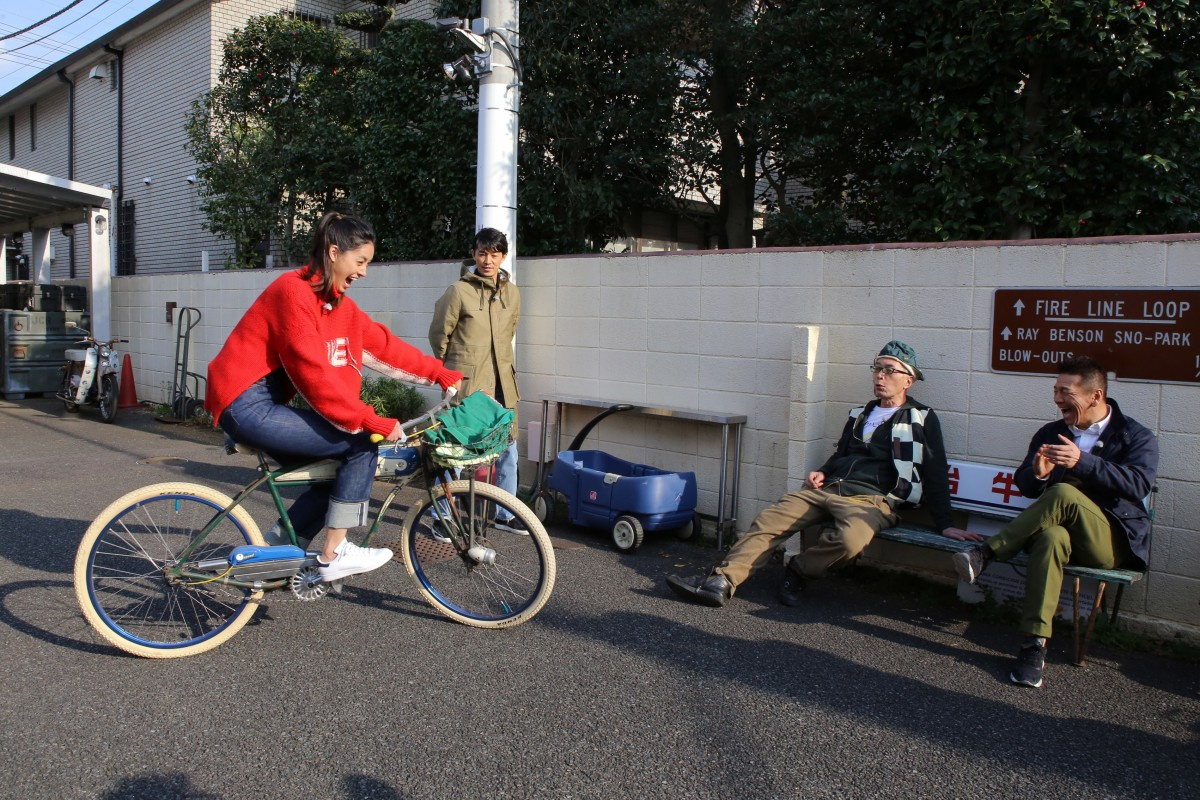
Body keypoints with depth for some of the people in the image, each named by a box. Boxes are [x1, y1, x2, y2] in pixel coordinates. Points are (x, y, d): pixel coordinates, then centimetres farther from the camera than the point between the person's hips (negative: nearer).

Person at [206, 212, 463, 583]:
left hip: (267, 405, 10)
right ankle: (334, 556, -4)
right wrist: (371, 421, -25)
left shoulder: (336, 301, 9)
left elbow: (382, 343, 9)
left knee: (340, 471, 11)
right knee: (361, 444, -13)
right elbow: (314, 374, -25)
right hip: (249, 405, -10)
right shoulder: (294, 292, -19)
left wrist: (440, 373, 5)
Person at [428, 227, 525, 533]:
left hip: (501, 382, 6)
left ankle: (505, 514, 25)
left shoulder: (512, 293, 6)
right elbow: (439, 334, -1)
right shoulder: (459, 291, -10)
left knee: (507, 450, 11)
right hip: (466, 383, -6)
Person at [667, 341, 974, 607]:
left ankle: (798, 571, -11)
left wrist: (945, 524, -1)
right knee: (768, 520, -16)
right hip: (829, 488, 6)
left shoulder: (922, 420, 8)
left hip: (872, 499, -5)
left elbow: (936, 476, 5)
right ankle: (721, 582, -25)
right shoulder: (861, 414, 25)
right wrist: (822, 473, 12)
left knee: (851, 539, -39)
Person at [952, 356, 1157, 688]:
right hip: (1063, 530, 3)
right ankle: (1035, 645, -40)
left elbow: (1138, 485, -15)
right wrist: (1037, 474, -16)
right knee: (1052, 536, -37)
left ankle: (986, 553, -26)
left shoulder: (1137, 436, 5)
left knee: (1063, 494, -34)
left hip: (1112, 541, -3)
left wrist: (1082, 462, -28)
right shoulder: (1050, 433, 16)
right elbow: (1024, 486, 9)